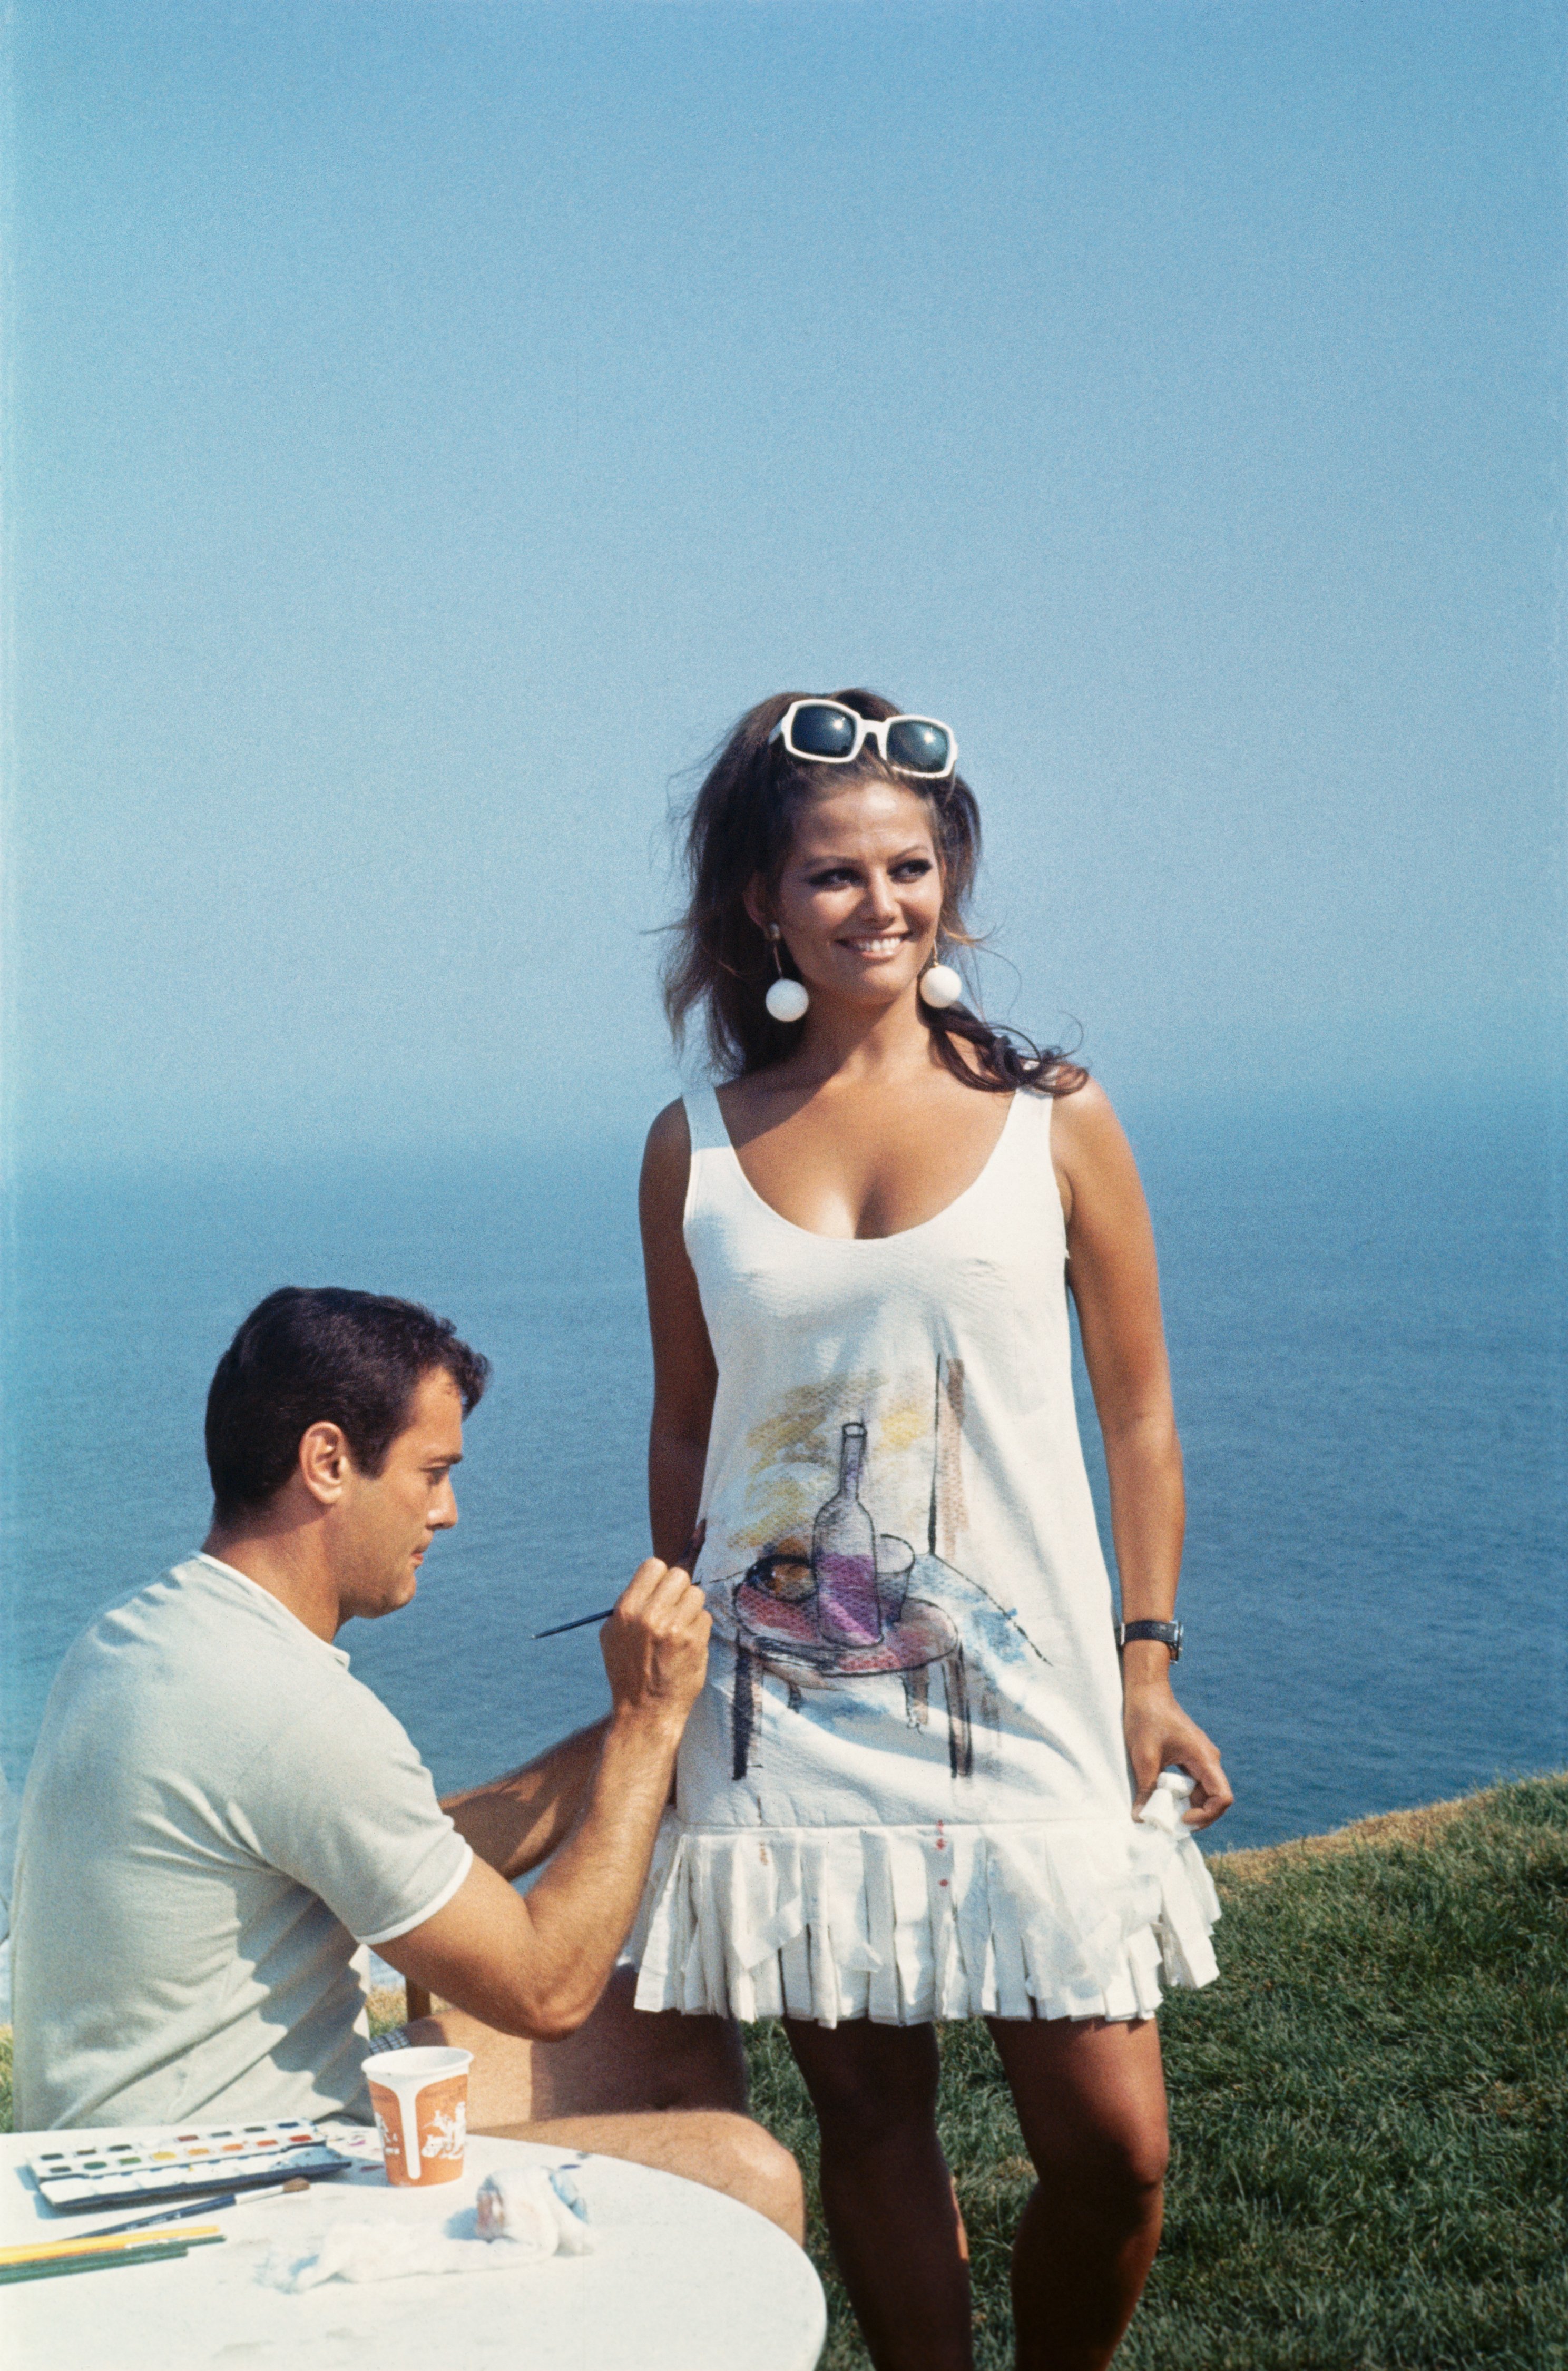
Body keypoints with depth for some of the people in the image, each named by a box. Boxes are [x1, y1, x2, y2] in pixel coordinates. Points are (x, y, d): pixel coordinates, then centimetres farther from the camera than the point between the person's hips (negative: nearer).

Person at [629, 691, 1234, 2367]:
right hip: (793, 1711, 1)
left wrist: (1149, 1666, -2)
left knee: (1112, 2147, -1)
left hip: (1022, 1699, -1)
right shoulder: (696, 1149, 5)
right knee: (868, 2116, 9)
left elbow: (1139, 1413, 4)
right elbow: (684, 1431, 12)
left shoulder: (1053, 1121, 1)